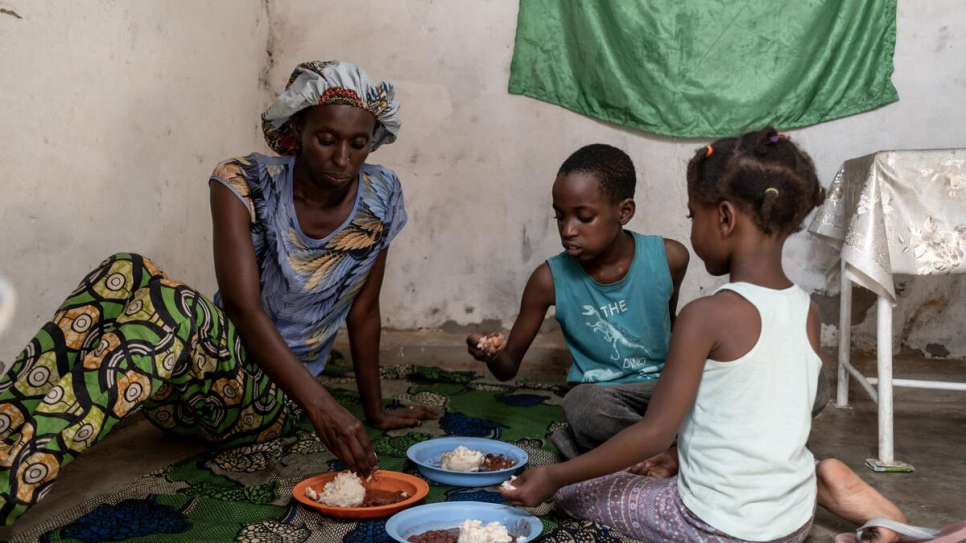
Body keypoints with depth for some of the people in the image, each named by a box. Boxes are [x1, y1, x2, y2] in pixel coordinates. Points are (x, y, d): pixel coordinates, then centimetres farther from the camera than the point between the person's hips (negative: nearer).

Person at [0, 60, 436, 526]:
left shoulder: (381, 197, -3)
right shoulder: (244, 184, -9)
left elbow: (363, 313, 6)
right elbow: (243, 308, -22)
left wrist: (376, 412, 10)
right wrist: (321, 405, -34)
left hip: (272, 400, -1)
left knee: (175, 307, -35)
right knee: (126, 274, -31)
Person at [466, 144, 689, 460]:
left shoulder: (668, 259, -9)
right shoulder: (551, 279, -11)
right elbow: (508, 368, -2)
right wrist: (493, 355, -24)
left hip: (662, 386, 2)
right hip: (598, 393, -2)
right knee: (584, 407, -38)